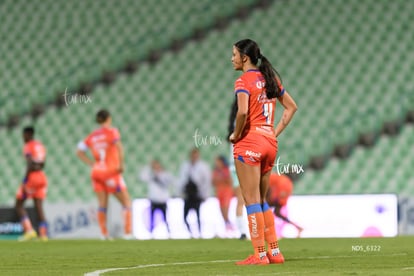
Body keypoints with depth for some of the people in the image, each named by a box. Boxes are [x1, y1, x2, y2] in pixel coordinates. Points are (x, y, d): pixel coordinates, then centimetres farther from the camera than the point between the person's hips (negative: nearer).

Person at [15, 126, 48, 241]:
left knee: (19, 205, 5)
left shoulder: (28, 147, -10)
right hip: (42, 177, 7)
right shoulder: (41, 146, 14)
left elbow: (30, 165, -19)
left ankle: (29, 230, -9)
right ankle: (43, 235, -4)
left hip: (31, 177, -7)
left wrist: (24, 182, -19)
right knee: (39, 207, 6)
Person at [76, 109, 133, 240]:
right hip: (111, 171, -5)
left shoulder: (92, 136, 10)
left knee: (102, 204, 8)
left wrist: (92, 163, 8)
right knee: (126, 202, 1)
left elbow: (79, 152, 9)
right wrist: (121, 165, -16)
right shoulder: (112, 131, -6)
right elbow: (119, 147, -23)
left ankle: (104, 233, 1)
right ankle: (128, 232, -7)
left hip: (97, 171, 5)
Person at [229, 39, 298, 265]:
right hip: (270, 143, 7)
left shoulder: (243, 81, -10)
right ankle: (274, 251, 13)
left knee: (252, 200, -2)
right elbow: (291, 106, 19)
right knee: (261, 200, 16)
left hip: (249, 142, -7)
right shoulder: (270, 78, 13)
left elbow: (243, 112, -25)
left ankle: (260, 254, -3)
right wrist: (276, 132, 15)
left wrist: (236, 135, -9)